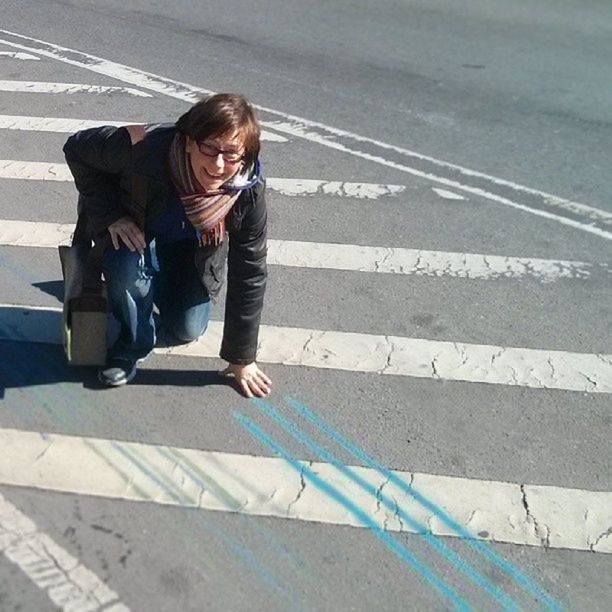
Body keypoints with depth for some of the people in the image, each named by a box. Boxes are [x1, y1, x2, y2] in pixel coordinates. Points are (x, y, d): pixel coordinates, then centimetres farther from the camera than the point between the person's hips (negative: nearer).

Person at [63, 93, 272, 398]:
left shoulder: (249, 190, -33)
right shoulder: (145, 148, -41)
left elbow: (249, 273, -23)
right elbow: (77, 148, -21)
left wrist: (242, 358, -17)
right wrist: (111, 215, -30)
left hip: (193, 250, 2)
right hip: (134, 229, -2)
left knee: (187, 331, 1)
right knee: (129, 265, -35)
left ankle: (160, 288, 33)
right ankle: (133, 343, -4)